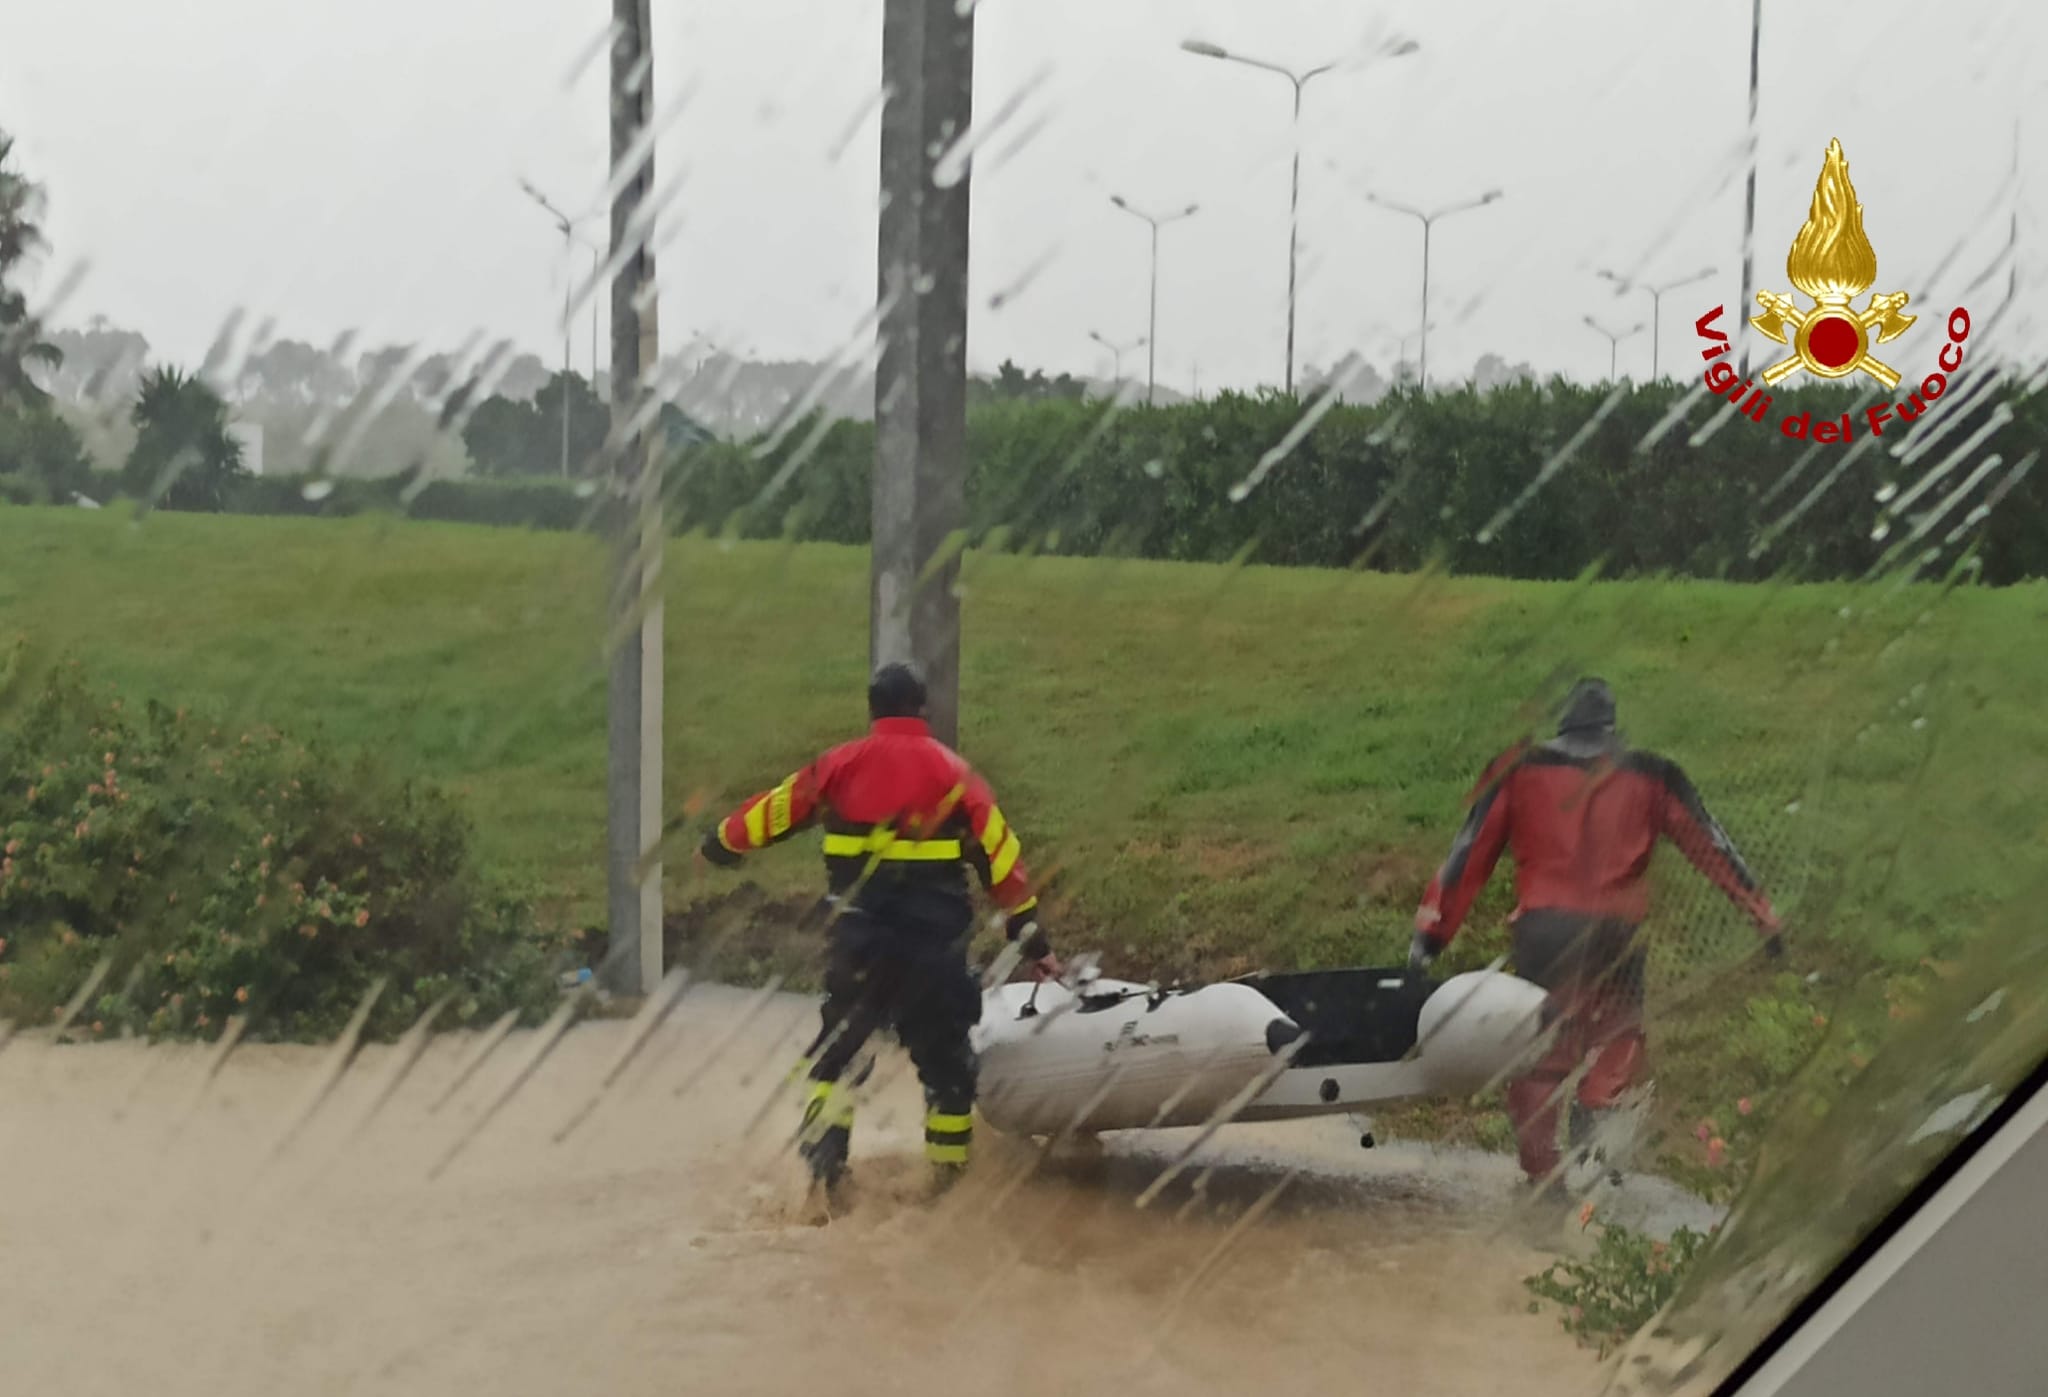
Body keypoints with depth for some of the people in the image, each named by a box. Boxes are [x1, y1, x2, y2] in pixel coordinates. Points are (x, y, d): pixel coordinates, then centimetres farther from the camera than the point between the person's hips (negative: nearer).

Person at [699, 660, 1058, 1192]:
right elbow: (1000, 853, -1)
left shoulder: (841, 764, 4)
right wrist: (1030, 934, 3)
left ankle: (820, 1160, 7)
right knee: (945, 1056, 11)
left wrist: (724, 841, 33)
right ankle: (950, 1169, 14)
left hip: (859, 937, 1)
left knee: (840, 1042, 17)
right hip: (935, 941, -1)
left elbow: (777, 809, 15)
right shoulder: (952, 771, 1)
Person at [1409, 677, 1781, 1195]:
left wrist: (1432, 931, 7)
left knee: (1538, 1054, 11)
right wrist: (1763, 915, 20)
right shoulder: (1651, 776, 11)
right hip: (1617, 934, 0)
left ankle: (1542, 1177, 9)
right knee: (1619, 1036, 17)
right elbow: (1710, 846, 13)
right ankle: (1597, 1112, -10)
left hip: (1542, 930, 0)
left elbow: (1470, 853, 6)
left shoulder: (1517, 770, 10)